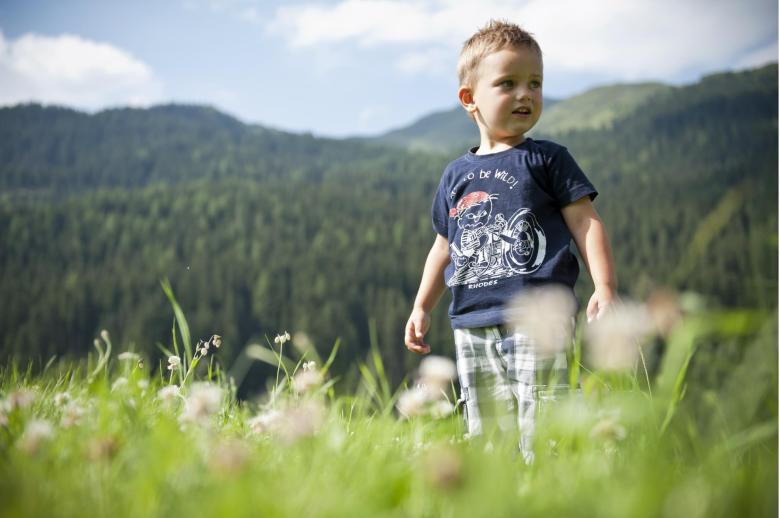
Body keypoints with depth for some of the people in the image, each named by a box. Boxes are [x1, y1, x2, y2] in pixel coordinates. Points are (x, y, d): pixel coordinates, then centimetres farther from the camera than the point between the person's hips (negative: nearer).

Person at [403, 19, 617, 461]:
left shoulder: (548, 159, 3)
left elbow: (586, 222, -1)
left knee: (540, 435, -9)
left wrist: (604, 287, -12)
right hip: (472, 325, 5)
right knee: (486, 437, 9)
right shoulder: (456, 175, 15)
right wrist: (422, 307, 20)